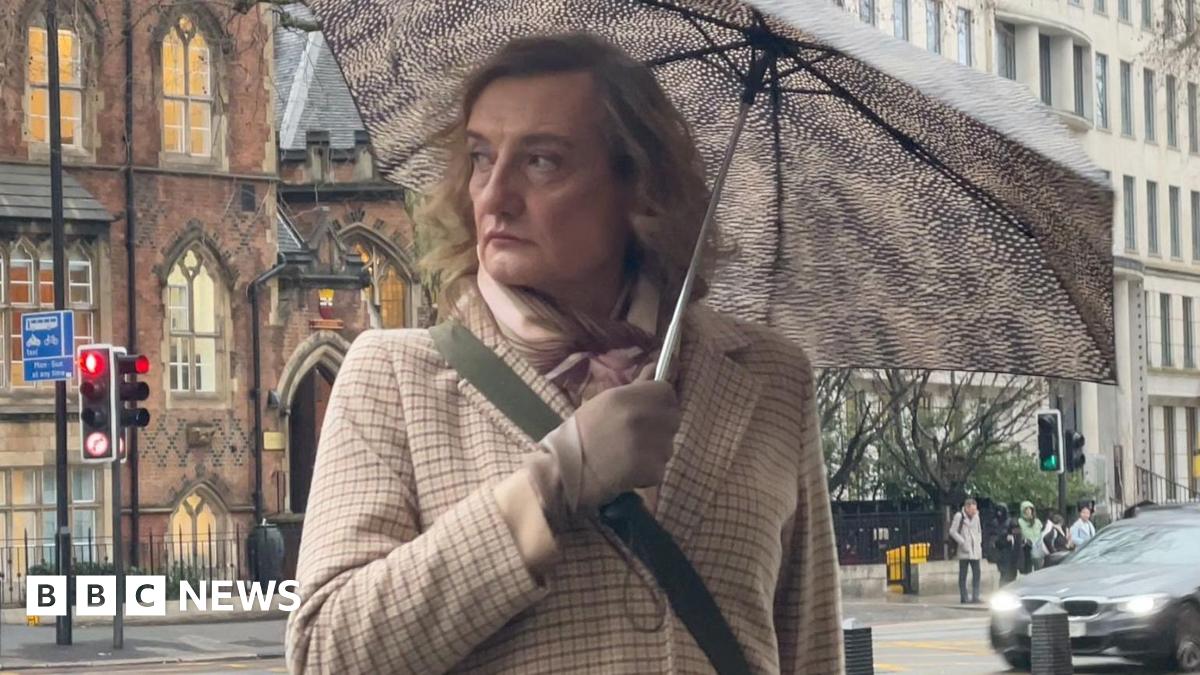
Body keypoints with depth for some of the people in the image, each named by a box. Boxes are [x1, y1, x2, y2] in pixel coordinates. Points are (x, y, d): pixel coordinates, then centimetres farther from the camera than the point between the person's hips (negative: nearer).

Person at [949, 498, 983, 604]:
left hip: (975, 551, 6)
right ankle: (964, 597, 1)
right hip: (964, 551, -5)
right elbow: (953, 531, -8)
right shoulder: (959, 516, -6)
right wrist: (963, 542, -13)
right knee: (963, 574, -1)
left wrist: (979, 543, 9)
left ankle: (975, 596, 5)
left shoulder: (976, 516, 12)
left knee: (976, 573, 1)